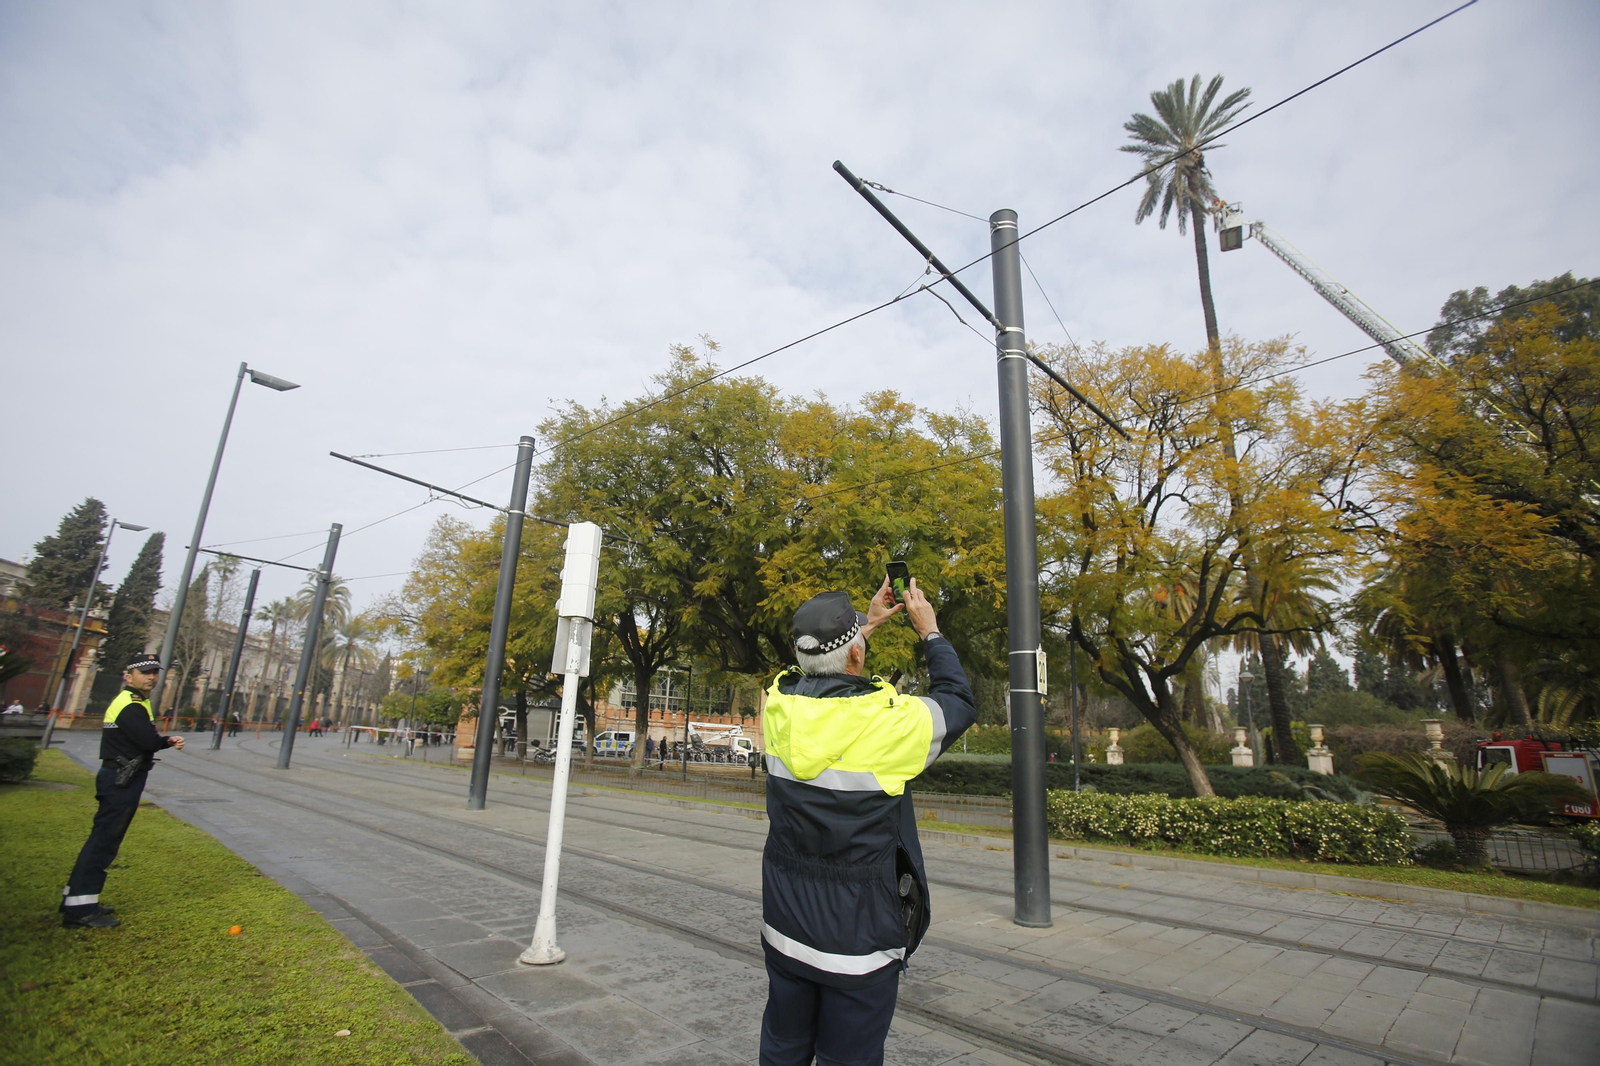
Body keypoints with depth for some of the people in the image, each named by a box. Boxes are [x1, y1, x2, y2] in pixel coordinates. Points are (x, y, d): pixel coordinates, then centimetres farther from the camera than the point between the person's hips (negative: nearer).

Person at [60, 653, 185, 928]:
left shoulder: (132, 702, 16)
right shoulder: (131, 706, -18)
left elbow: (145, 740, 13)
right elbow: (150, 741, -25)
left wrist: (166, 740, -6)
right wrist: (169, 741, -4)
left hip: (121, 779, 11)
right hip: (122, 780, -11)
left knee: (104, 838, 17)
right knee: (104, 840, -6)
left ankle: (78, 899, 27)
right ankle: (79, 909, -2)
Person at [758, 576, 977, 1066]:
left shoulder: (778, 707, -9)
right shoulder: (889, 722, -22)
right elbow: (959, 701, -2)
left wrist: (867, 622, 19)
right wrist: (929, 630, 9)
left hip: (785, 926, 5)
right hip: (857, 935, -4)